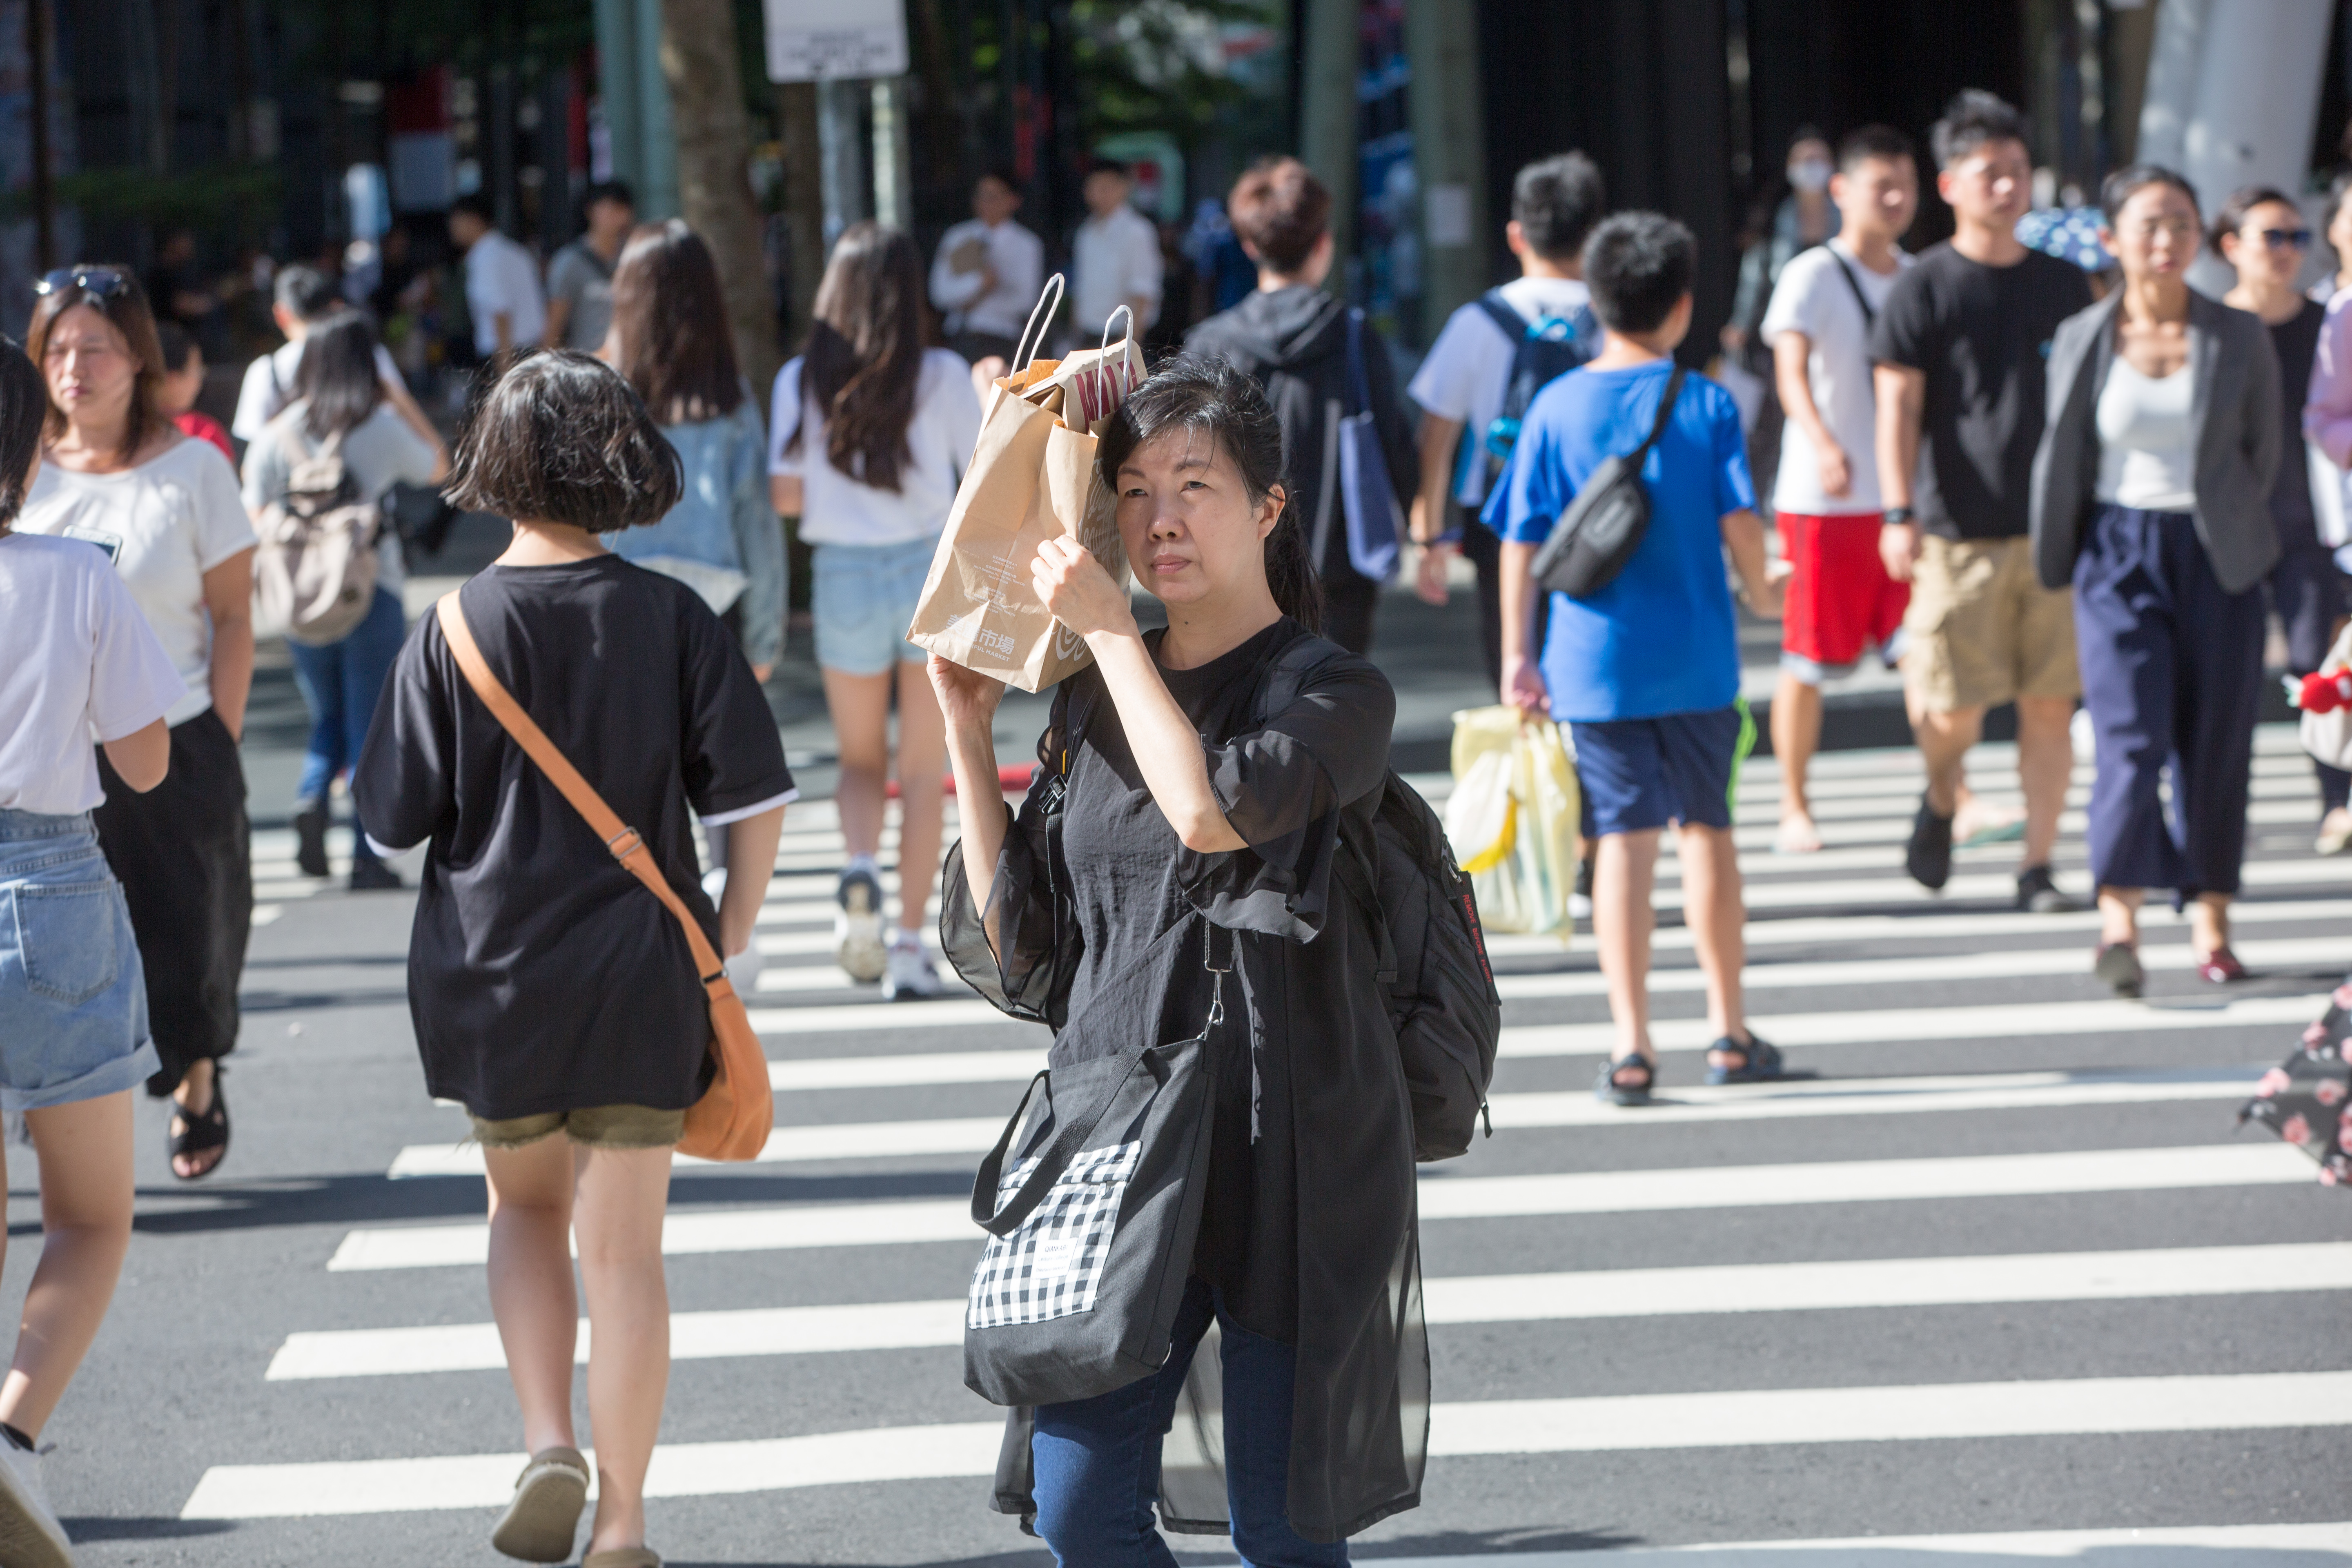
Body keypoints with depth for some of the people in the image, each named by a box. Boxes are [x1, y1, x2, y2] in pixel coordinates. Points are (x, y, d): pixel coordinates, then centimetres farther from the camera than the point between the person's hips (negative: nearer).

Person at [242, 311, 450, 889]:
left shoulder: (278, 434, -1)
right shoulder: (384, 427, -6)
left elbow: (255, 520, -1)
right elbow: (438, 467, 13)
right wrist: (401, 402, 15)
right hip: (373, 591, -3)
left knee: (328, 720, 19)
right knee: (370, 728, 5)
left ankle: (311, 797, -9)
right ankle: (368, 857, 3)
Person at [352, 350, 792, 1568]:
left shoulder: (455, 630, -9)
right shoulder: (671, 618, -6)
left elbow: (394, 818, -4)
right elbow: (755, 794, -6)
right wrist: (731, 935, 6)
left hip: (493, 967, 0)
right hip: (639, 975, 0)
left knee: (527, 1206, 21)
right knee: (624, 1247, 6)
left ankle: (548, 1442, 2)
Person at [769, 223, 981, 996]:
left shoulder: (802, 380, -3)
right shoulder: (944, 377, -6)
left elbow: (785, 496, -3)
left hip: (845, 576, 1)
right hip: (933, 569, -1)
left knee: (861, 761, 18)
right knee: (923, 771, 7)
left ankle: (859, 870, -12)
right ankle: (910, 945, 2)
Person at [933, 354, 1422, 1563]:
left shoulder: (1334, 694, -3)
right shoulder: (1091, 702, 12)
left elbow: (1213, 810, -24)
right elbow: (1020, 951, 12)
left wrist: (1105, 625, -14)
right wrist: (966, 731, 8)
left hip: (1285, 1156, -5)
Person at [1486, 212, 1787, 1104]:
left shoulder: (1555, 410, -1)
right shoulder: (1707, 407, -4)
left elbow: (1521, 543, 0)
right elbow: (1739, 524, -7)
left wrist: (1517, 653, 7)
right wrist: (1761, 594, 13)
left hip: (1593, 660, 0)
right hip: (1697, 661, 0)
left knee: (1625, 838, 2)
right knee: (1706, 830, 12)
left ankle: (1632, 1046, -2)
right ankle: (1729, 1032, 19)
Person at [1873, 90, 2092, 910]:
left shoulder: (2063, 286, 11)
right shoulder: (1925, 289, -1)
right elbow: (1898, 406, -7)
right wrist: (1900, 516, -18)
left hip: (2056, 527, 3)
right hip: (1960, 532, -3)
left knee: (2050, 705, 1)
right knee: (1950, 707, -5)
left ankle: (2038, 866, 8)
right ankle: (1941, 799, 27)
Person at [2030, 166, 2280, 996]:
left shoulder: (2240, 338, 2)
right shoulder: (2081, 341, 2)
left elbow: (2263, 450, 12)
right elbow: (2060, 461, 9)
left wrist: (2222, 524, 11)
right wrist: (2060, 554, 7)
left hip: (2215, 560, 1)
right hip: (2118, 554, -1)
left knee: (2215, 743, 3)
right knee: (2132, 738, -14)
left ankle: (2211, 925, 12)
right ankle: (2118, 922, -19)